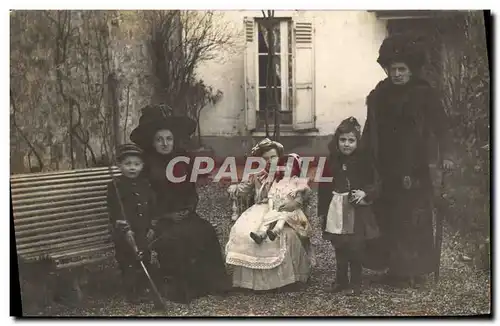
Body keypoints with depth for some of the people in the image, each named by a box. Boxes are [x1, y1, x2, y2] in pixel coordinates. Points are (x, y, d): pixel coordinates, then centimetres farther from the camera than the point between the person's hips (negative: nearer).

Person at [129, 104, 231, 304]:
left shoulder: (183, 161, 11)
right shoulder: (147, 164, -1)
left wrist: (189, 209, -1)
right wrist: (165, 215, -11)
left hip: (184, 215, 4)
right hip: (159, 219, -4)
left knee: (205, 231, -24)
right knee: (176, 237, -33)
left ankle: (210, 281, -14)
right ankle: (178, 288, -20)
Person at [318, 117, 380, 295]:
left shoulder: (363, 162, -4)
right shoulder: (331, 162, 2)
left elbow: (373, 185, 1)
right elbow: (323, 187, 5)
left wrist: (364, 192, -19)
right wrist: (322, 210, 5)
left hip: (357, 212, -2)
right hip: (336, 211, 3)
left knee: (355, 249, -1)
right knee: (339, 248, 12)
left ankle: (355, 282, 15)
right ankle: (341, 280, 26)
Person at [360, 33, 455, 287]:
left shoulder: (425, 94, -2)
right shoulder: (380, 94, 8)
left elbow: (440, 126, -6)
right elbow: (370, 130, 10)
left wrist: (445, 155, -19)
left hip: (414, 169, -3)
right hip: (384, 169, 3)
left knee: (413, 218, -1)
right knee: (385, 216, 4)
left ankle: (414, 269, 11)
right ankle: (393, 267, 15)